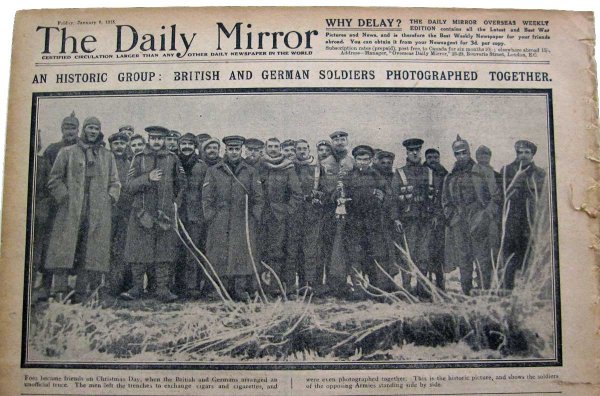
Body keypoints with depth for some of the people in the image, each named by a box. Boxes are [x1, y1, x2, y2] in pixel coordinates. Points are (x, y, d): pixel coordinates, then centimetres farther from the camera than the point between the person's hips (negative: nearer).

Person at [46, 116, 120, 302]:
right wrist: (64, 198, -5)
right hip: (70, 212, -2)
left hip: (98, 214, 2)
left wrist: (109, 199, 1)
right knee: (64, 250, -8)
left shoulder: (107, 156, 18)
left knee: (91, 252, -2)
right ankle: (60, 291, -5)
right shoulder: (67, 152, 11)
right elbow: (54, 179, 8)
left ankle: (81, 293, 3)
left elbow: (115, 183, 18)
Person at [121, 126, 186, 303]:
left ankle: (163, 289, 7)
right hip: (141, 213, 0)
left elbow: (181, 184, 20)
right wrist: (147, 178, -13)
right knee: (139, 252, 1)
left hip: (165, 213, 0)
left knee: (164, 252, 1)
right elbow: (129, 187, -1)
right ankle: (137, 288, 12)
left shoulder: (172, 159, 7)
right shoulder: (139, 159, 5)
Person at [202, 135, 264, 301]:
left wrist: (254, 219, 1)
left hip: (244, 224, 1)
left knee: (244, 256, -5)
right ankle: (225, 289, 7)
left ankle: (242, 289, -1)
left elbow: (258, 198, 10)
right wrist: (211, 219, -2)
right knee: (221, 258, -1)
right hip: (220, 225, 0)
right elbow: (207, 198, 6)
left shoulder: (251, 172, 11)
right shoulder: (213, 171, 8)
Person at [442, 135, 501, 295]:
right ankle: (466, 295, 12)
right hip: (458, 225, 3)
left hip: (479, 223, -3)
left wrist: (485, 217, -8)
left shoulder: (484, 172, 5)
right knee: (463, 262, 6)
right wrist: (451, 216, 5)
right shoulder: (450, 178, 16)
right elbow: (445, 201, 21)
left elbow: (495, 198, 3)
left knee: (483, 261, -6)